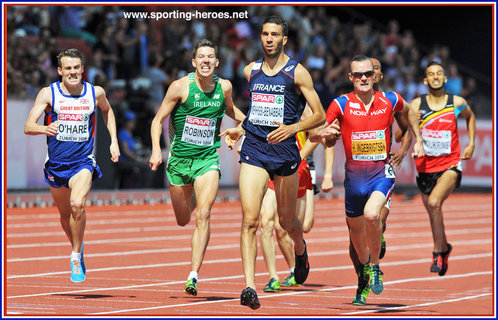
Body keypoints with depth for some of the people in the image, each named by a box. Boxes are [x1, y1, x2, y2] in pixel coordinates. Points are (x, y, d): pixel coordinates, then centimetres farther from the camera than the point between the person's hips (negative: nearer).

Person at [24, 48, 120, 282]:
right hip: (56, 164, 2)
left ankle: (76, 258, -11)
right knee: (65, 214, 15)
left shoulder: (95, 93, -2)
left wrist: (113, 141, 13)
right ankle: (78, 247, 44)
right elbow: (28, 127, -13)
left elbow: (107, 110, 22)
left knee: (77, 204, -26)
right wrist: (45, 129, -35)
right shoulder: (48, 93, -8)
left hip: (83, 161, -1)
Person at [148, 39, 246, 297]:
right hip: (179, 157, 0)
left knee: (203, 215, -18)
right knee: (183, 220, 13)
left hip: (208, 159, 0)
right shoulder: (180, 87, -10)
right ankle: (193, 199, 53)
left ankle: (194, 275, -18)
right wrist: (156, 149, -18)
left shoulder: (224, 87, -1)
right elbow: (158, 119, -5)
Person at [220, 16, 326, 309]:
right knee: (250, 221, -13)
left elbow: (320, 115, -4)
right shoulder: (251, 71, 10)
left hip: (285, 151, -2)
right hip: (254, 151, 2)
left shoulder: (297, 72, -3)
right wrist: (240, 130, 12)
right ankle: (249, 287, -17)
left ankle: (301, 250, 49)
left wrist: (292, 128, -20)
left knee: (287, 221, 13)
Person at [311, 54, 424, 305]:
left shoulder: (389, 100, -3)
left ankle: (375, 266, -5)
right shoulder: (341, 105, -7)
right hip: (354, 175, 2)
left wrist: (418, 139, 18)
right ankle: (364, 268, 45)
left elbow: (409, 111, 22)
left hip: (382, 172, -2)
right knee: (356, 228, 15)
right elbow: (313, 136, -5)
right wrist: (324, 133, -27)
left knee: (371, 214, -28)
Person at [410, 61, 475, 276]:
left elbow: (470, 117, 22)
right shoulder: (417, 105, -4)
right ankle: (444, 248, 40)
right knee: (433, 212, 13)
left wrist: (471, 144, 12)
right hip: (425, 166, 2)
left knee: (434, 202, -25)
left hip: (450, 164, -2)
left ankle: (438, 253, -13)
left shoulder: (457, 103, -2)